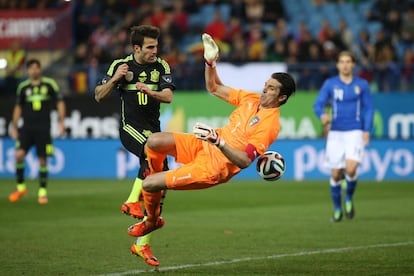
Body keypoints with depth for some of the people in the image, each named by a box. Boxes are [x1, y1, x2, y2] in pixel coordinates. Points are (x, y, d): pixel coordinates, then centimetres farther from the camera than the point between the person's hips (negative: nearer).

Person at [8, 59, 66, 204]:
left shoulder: (50, 84, 1)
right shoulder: (23, 87, 7)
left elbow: (60, 102, 5)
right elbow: (18, 108, 16)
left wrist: (61, 122, -2)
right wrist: (14, 127, 13)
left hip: (43, 128, -2)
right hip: (27, 128, 2)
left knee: (43, 160, -1)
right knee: (19, 154, -13)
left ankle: (42, 192, 11)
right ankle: (20, 187, 4)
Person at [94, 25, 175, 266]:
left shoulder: (162, 67, 6)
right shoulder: (120, 65, 0)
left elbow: (168, 96, -5)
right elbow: (99, 96, 4)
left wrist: (149, 91, -24)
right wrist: (114, 79, -13)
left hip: (153, 130, 4)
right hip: (130, 127, -4)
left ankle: (142, 244, 7)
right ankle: (132, 201, -25)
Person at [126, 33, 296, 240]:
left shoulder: (270, 124, -20)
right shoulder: (251, 98, 3)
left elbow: (244, 161, -26)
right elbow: (214, 88, 15)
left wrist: (218, 141, -37)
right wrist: (210, 62, -2)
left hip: (213, 167, -8)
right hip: (203, 145, 8)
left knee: (149, 185, -12)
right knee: (154, 142, -15)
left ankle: (152, 221, 20)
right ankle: (154, 188, 12)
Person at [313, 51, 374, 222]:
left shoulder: (362, 85, 5)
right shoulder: (330, 84, 4)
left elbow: (369, 108, 7)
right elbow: (318, 104, -3)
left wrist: (367, 130, -4)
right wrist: (322, 115, -26)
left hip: (355, 132, -1)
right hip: (335, 132, 1)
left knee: (351, 169, -19)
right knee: (335, 174, 0)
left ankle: (349, 198, 9)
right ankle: (337, 209, 18)